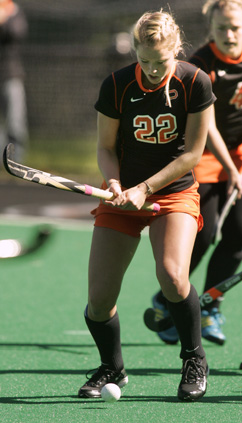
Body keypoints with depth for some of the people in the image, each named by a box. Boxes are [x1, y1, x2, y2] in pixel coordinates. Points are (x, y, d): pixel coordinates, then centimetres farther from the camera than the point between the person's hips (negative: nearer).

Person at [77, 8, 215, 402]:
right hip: (123, 194, 2)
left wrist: (145, 188, -17)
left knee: (171, 274, -27)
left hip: (175, 192, -2)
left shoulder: (195, 83, -13)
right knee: (99, 297, -7)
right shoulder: (116, 85, -10)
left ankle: (195, 359, -2)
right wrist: (114, 184, -19)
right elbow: (106, 148, 1)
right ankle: (112, 368, 22)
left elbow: (192, 153, -9)